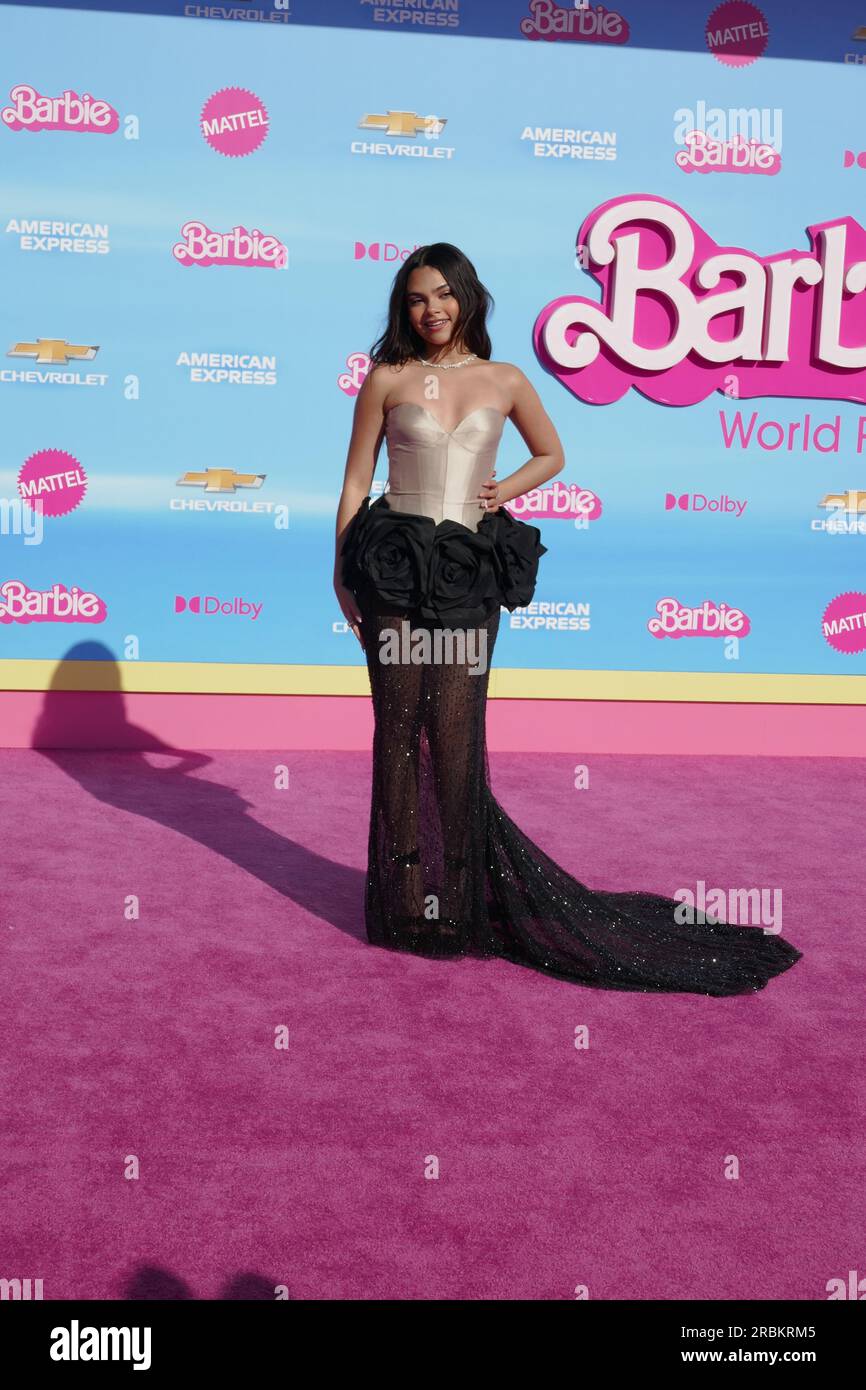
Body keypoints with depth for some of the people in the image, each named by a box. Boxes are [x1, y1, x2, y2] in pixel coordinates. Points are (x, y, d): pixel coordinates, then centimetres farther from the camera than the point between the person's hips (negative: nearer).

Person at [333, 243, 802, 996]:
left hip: (470, 572, 0)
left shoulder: (505, 381, 7)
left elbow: (552, 455, 21)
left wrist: (506, 489, 2)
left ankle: (459, 896, 15)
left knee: (455, 734, -1)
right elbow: (356, 481, 6)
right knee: (399, 726, 1)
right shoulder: (387, 378, 4)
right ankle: (406, 896, 14)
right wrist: (342, 569, 1)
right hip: (395, 564, 0)